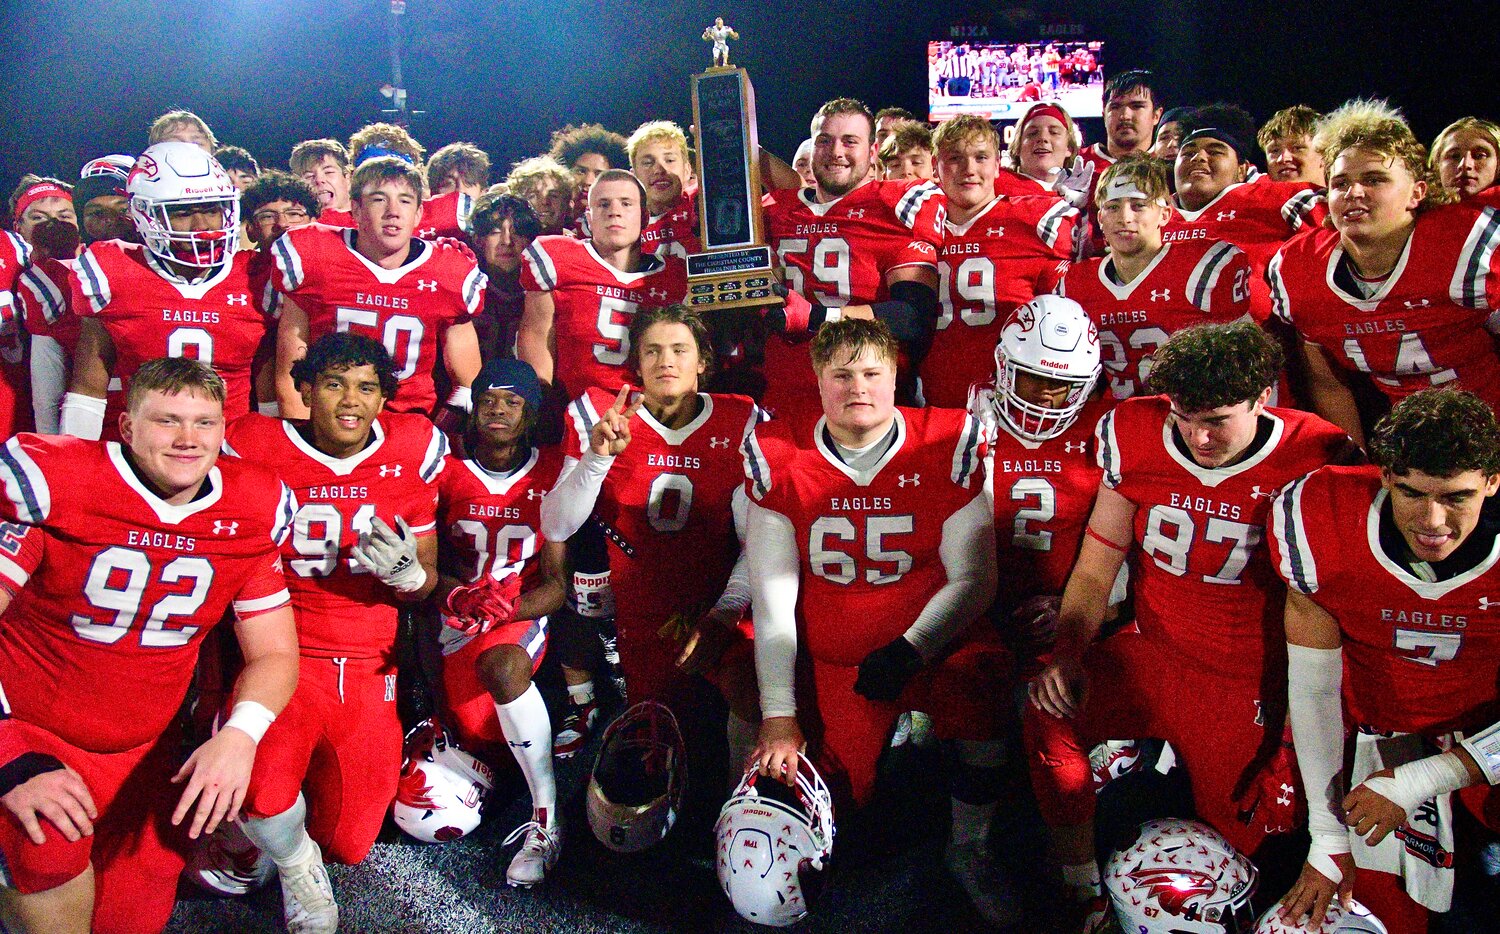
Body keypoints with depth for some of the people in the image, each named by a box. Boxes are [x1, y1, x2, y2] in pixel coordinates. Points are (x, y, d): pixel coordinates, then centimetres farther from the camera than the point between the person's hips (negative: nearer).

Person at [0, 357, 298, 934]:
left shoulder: (251, 514, -5)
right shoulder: (50, 482, -16)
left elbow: (273, 652, -1)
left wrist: (240, 734, -21)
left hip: (142, 756, 4)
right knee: (50, 843, -30)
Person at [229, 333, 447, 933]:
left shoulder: (413, 450, 1)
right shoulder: (258, 447, -5)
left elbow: (426, 580, 9)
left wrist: (406, 573, -15)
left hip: (368, 668, 2)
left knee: (350, 846, 7)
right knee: (261, 792, -30)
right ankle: (295, 863, 7)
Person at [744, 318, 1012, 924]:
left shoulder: (947, 446, -9)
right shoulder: (780, 458, -6)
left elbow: (972, 578, -6)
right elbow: (772, 596, -6)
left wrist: (909, 651, -19)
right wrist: (779, 716, -10)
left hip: (934, 644, -1)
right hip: (835, 663, 1)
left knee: (983, 675, -32)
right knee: (836, 802, -5)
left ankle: (968, 850, -7)